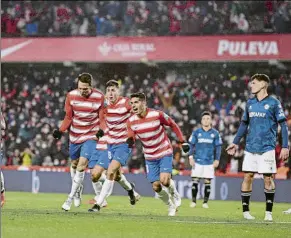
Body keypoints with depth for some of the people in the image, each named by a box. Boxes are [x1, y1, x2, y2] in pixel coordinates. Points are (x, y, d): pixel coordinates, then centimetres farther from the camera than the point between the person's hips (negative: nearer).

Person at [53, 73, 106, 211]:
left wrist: (104, 131, -24)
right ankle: (78, 189, 43)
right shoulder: (71, 96, -6)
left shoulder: (99, 97, -11)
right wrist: (60, 131, -13)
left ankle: (71, 198, -9)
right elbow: (68, 117, 2)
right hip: (75, 136, 3)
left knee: (82, 164, -16)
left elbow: (102, 119, -4)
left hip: (91, 136, -3)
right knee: (74, 164, 15)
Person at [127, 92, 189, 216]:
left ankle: (174, 194, 13)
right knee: (156, 186, -1)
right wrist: (130, 142, -28)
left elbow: (173, 125, -4)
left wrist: (183, 142, -4)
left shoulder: (157, 114, -18)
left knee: (164, 180, -21)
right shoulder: (131, 121, -8)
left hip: (165, 153, -4)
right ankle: (171, 206, 24)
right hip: (150, 157, 4)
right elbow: (131, 137, -2)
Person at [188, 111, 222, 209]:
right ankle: (193, 201, 6)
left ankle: (205, 202, 9)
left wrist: (217, 160, 1)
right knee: (195, 181, -3)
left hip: (209, 162, 0)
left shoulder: (215, 133, 4)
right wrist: (191, 157, -2)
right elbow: (191, 145, 7)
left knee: (207, 182, 1)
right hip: (197, 161, 0)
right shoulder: (196, 132, 4)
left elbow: (218, 147, 7)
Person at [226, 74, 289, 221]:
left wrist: (285, 147, -9)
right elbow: (244, 124, 21)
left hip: (267, 148, -4)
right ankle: (245, 211, 8)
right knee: (247, 176, 1)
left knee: (268, 178, -3)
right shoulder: (250, 103, 11)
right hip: (250, 147, 4)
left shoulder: (274, 103, -3)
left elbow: (283, 125, -3)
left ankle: (269, 212, 5)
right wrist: (235, 143, 17)